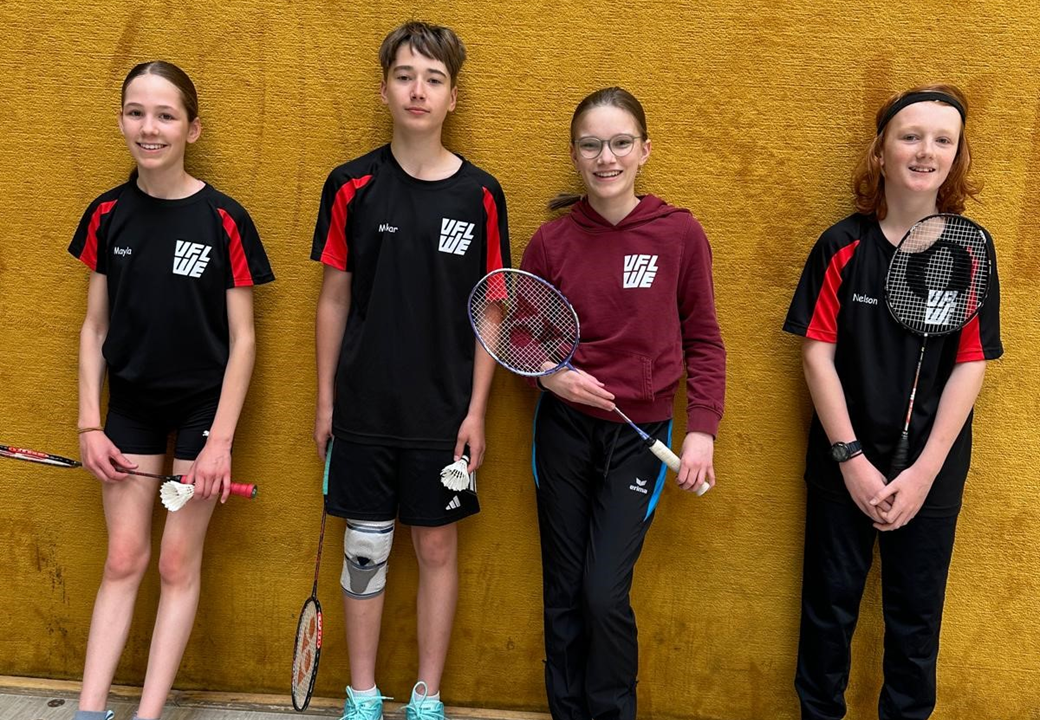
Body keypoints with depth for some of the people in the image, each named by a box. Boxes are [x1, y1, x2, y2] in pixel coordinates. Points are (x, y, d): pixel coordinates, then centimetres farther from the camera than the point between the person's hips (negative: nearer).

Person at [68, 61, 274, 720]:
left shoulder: (224, 220, -12)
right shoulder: (108, 214, -1)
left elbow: (242, 339, -10)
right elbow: (95, 328, 5)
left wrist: (222, 439, -14)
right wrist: (89, 424, -1)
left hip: (202, 404, -3)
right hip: (131, 405, 3)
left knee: (179, 564, 6)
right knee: (124, 560, 8)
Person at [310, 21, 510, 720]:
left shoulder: (480, 194, -3)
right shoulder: (352, 186, -2)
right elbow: (335, 297, 4)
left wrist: (476, 409, -4)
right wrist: (325, 399, 4)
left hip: (444, 410, 0)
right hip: (364, 406, 1)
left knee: (437, 545, 10)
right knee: (365, 549, 9)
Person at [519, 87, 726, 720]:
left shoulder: (680, 234, -6)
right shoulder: (552, 241, -2)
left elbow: (703, 340, 0)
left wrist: (702, 429, -7)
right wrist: (551, 375, -11)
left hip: (639, 435, -2)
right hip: (564, 430, 2)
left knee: (605, 595, -7)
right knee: (564, 595, 9)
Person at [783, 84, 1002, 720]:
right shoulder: (842, 247, -5)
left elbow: (971, 365, -6)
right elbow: (818, 353, -6)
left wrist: (924, 471, -12)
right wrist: (851, 458, -12)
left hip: (932, 465, 1)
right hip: (844, 460, 0)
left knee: (916, 611, 12)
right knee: (830, 602, 11)